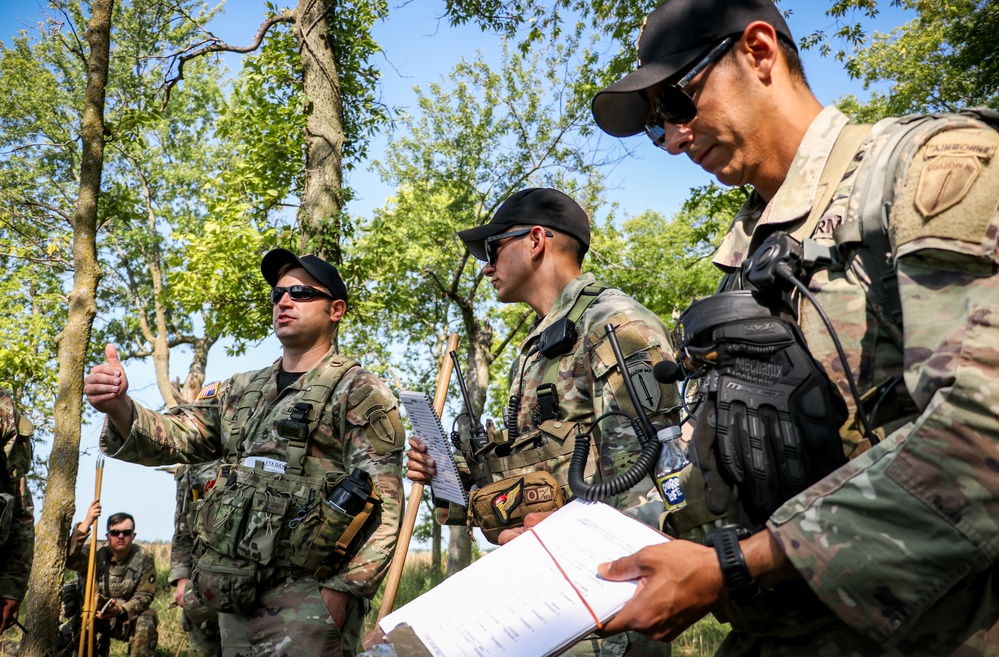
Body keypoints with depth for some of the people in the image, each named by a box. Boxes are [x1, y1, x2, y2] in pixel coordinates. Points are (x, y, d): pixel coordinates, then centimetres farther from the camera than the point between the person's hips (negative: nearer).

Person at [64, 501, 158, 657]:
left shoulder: (144, 559, -5)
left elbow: (145, 594, -8)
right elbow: (68, 559, -27)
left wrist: (121, 610, -29)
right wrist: (86, 523, -35)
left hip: (127, 619, -1)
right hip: (93, 619, 1)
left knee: (146, 622, -31)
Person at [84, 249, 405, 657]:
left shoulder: (358, 392, -5)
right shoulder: (241, 391, 16)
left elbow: (382, 501, -12)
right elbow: (172, 437, 5)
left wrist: (342, 590, -19)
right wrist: (120, 408, -15)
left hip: (306, 597, -6)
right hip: (236, 595, 6)